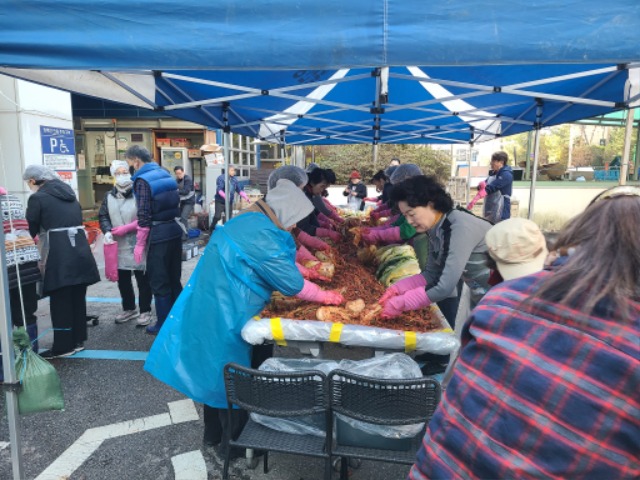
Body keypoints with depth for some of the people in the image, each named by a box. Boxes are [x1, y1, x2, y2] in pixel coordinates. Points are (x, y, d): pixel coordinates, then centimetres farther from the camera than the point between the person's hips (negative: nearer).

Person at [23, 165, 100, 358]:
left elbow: (31, 229, -1)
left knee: (60, 301, 2)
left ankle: (63, 346, 9)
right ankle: (78, 340, 21)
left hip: (58, 255, -7)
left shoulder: (37, 198, -4)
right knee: (77, 298, 12)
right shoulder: (69, 193, 17)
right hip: (80, 251, 7)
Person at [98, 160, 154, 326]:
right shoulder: (109, 196, 8)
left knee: (143, 280, 2)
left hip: (139, 244, -6)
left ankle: (145, 311, 15)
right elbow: (103, 217, 8)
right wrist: (107, 232, -12)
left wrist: (126, 228, -18)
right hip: (118, 245, 6)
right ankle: (129, 309, 32)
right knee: (122, 280, 16)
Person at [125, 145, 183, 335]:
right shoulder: (166, 174, 11)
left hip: (158, 235, -8)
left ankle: (164, 324, 13)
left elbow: (144, 215, -16)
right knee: (174, 278, 17)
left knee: (159, 282, 4)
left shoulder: (142, 180, -12)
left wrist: (139, 244, -8)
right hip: (174, 230, 8)